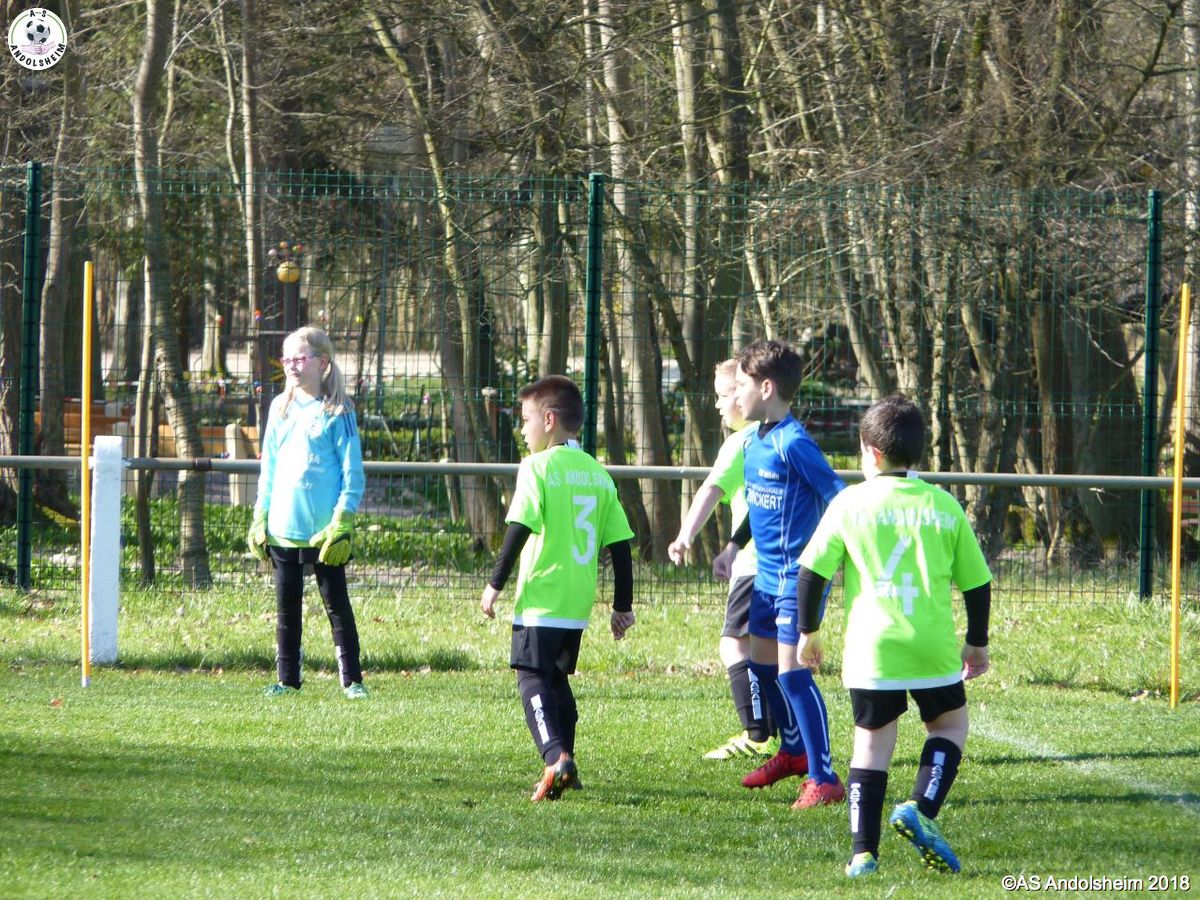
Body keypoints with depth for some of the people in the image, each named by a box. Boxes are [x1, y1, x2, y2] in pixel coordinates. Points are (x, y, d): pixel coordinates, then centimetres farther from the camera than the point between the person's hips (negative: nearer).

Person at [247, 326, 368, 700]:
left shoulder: (336, 412, -5)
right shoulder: (281, 408, 11)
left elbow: (352, 474, -6)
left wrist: (342, 522, -13)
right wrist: (260, 519, 11)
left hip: (323, 530, -5)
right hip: (282, 528, 5)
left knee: (336, 605, 0)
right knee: (286, 608, 9)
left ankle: (351, 679, 5)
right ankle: (287, 679, 15)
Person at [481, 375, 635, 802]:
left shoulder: (537, 466, -8)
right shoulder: (599, 474, 12)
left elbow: (519, 529, -14)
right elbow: (620, 544, 11)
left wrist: (495, 584, -6)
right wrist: (622, 606, 17)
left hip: (540, 599, -7)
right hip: (579, 604, 7)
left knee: (533, 677, -8)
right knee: (557, 678, 19)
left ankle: (556, 757, -27)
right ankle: (563, 763, 19)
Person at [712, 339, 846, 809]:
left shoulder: (793, 443, -19)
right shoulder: (754, 441, 10)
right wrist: (733, 547, 25)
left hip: (796, 574, -10)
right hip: (768, 575, 10)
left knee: (791, 670, -13)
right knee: (763, 664, 19)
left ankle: (823, 778, -11)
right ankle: (794, 750, 39)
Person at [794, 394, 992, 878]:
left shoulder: (851, 503, 1)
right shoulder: (945, 506, 5)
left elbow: (811, 570, 1)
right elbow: (977, 581, 9)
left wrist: (808, 631, 15)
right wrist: (977, 643, 23)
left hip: (870, 648, 0)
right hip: (933, 646, 0)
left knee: (872, 741, 8)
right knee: (949, 724, 20)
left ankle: (864, 851, 3)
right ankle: (920, 809, -2)